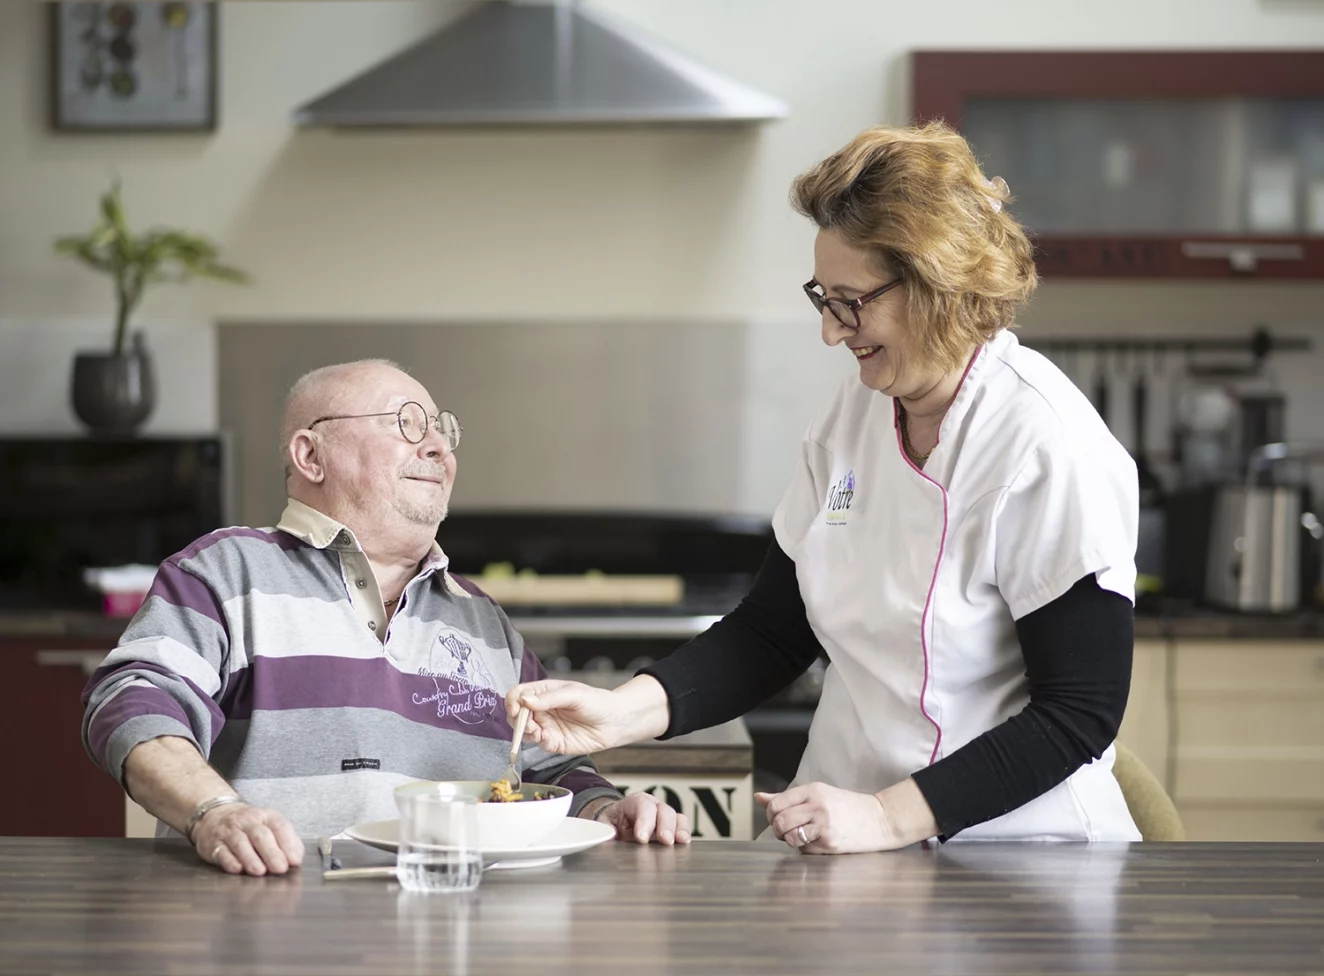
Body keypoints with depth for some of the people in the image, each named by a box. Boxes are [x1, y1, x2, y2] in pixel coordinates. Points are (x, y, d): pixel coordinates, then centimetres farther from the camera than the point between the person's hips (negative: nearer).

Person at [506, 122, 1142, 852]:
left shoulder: (1050, 449, -13)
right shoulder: (853, 415, 8)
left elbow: (1080, 713, -15)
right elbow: (771, 632, 13)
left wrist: (889, 817, -19)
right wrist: (621, 712, -1)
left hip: (1018, 862, -6)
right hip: (847, 849, 6)